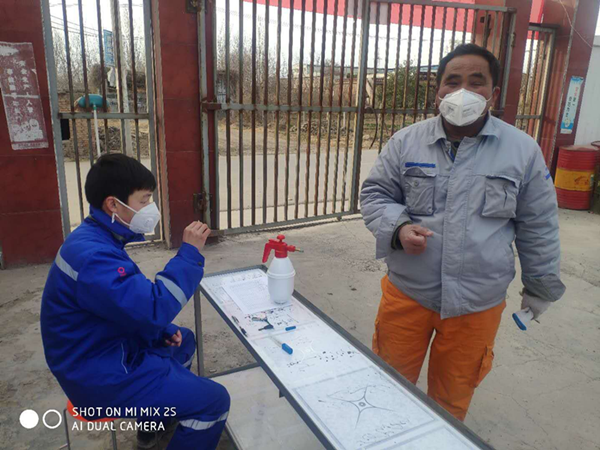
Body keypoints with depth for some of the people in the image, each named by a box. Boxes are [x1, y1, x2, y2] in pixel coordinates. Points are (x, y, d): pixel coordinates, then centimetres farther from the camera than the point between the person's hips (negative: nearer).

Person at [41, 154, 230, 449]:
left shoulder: (97, 239, 5)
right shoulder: (92, 255, -30)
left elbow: (132, 303, 14)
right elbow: (153, 308, -35)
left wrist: (164, 330, 2)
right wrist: (189, 252, -27)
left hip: (106, 350, 10)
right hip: (101, 374, -10)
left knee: (184, 341, 30)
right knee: (215, 400, -11)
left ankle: (154, 424, 40)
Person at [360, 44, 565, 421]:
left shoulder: (523, 151, -1)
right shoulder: (406, 142, -2)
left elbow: (538, 228, 5)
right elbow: (375, 194, 4)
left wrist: (541, 287, 11)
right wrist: (399, 228, -17)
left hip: (477, 302, 0)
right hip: (407, 292, 1)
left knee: (452, 397, 19)